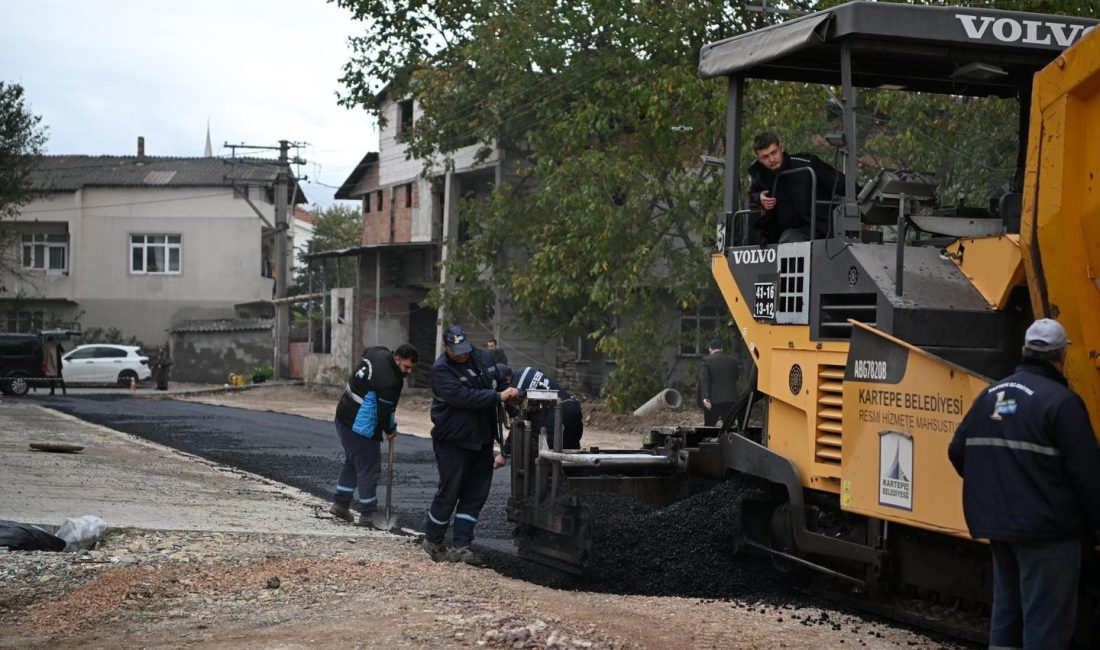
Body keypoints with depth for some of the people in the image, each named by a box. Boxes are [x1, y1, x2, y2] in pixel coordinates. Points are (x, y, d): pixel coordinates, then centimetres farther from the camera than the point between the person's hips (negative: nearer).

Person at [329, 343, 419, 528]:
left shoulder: (376, 352, -1)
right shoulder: (390, 382, -27)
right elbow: (384, 412, -21)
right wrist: (391, 430, 2)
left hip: (344, 417, 10)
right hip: (361, 429, -10)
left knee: (352, 462, 23)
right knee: (369, 470, 1)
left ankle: (339, 503, 29)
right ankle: (367, 515, 6)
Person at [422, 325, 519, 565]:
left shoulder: (483, 358, 5)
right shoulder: (441, 370, -15)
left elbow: (500, 382, 19)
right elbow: (463, 397, -27)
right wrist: (498, 397, -28)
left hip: (482, 441, 6)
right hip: (453, 442, -6)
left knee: (476, 495, 5)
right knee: (449, 492, 1)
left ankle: (461, 546, 9)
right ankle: (433, 541, 19)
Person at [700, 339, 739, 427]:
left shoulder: (706, 361, -5)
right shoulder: (732, 361, 6)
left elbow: (704, 380, -15)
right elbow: (735, 378, 14)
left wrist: (705, 398, -22)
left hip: (713, 400, -2)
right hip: (730, 399, 2)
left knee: (709, 427, 11)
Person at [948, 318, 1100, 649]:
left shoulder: (991, 395, 8)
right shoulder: (1061, 402, -15)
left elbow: (958, 451, 13)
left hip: (998, 524, 8)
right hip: (1045, 529, -7)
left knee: (1007, 611, 17)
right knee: (1046, 622, -3)